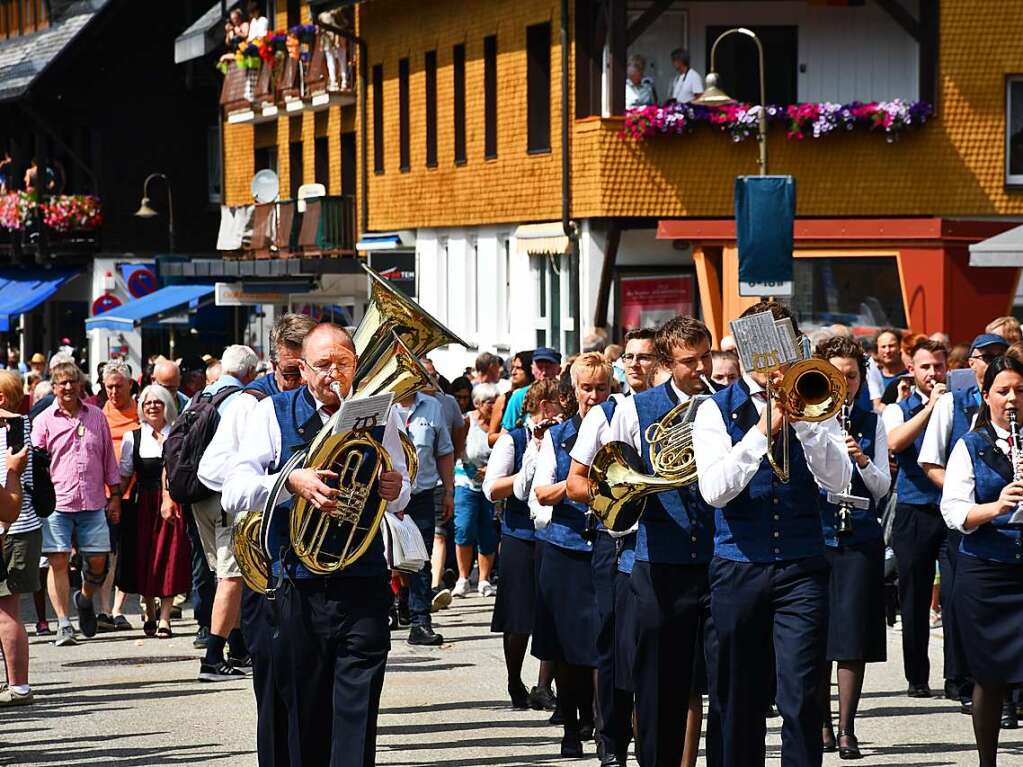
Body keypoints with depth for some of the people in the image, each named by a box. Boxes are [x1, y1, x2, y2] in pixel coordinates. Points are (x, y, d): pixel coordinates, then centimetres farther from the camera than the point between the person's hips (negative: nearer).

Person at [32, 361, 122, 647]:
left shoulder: (96, 417, 11)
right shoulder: (44, 421, 3)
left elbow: (109, 459, 17)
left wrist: (114, 496, 14)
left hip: (92, 503, 2)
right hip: (56, 503, -2)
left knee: (98, 561, 3)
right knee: (58, 561, -7)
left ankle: (85, 599, 34)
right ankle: (64, 624, -3)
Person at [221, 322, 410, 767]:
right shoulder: (274, 414, 4)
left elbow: (398, 502, 20)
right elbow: (234, 495, -7)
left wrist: (394, 491, -4)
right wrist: (290, 481, -24)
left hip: (364, 584, 1)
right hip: (298, 586, -1)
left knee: (357, 710, -7)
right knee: (301, 712, 4)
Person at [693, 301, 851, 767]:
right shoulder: (716, 410, 4)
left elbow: (837, 480, -5)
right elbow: (714, 490, -10)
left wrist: (802, 417, -14)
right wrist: (763, 431, -17)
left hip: (801, 567, 0)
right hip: (738, 567, 0)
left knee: (800, 697, -10)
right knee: (740, 699, 7)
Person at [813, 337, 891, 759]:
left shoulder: (871, 422, 8)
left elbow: (882, 488, 5)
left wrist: (862, 460, -14)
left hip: (859, 538, 1)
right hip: (812, 534, -1)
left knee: (852, 635, -3)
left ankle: (847, 729, 0)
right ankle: (822, 724, 13)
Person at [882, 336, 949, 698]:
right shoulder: (899, 409, 7)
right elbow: (894, 442, -15)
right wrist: (930, 406, -17)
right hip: (914, 514, 0)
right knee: (914, 598, 5)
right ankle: (917, 678, 14)